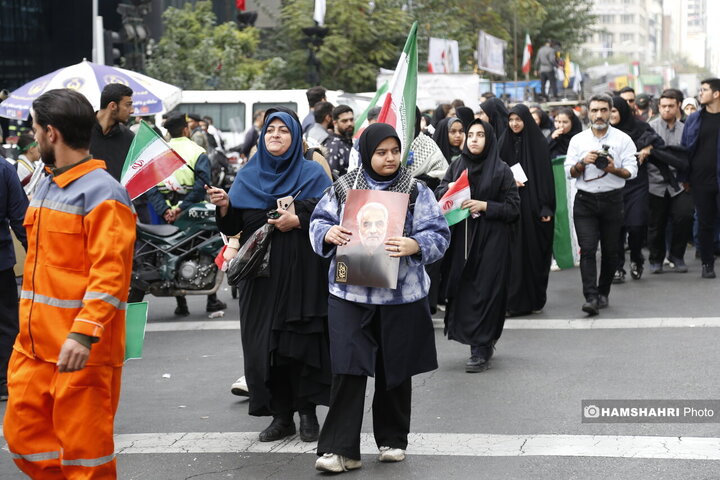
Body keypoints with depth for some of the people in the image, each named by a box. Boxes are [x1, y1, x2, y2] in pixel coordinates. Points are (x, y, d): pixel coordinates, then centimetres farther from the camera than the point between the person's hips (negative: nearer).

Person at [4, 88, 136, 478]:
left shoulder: (102, 194, -13)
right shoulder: (46, 187, 14)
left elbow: (110, 273, -20)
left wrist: (84, 334, -29)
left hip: (82, 349, -9)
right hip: (34, 344, 9)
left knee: (84, 448, -1)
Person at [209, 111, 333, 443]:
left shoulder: (312, 174, 6)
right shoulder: (248, 176, 14)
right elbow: (233, 227, 9)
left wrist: (298, 221, -17)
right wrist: (224, 206, -11)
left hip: (303, 275, -3)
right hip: (260, 275, 3)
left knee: (303, 342, -5)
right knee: (265, 344, 0)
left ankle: (307, 412, 7)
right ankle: (281, 416, 8)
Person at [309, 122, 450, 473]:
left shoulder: (417, 191, 2)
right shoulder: (343, 188, 6)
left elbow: (438, 235, -4)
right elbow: (318, 222, 10)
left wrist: (414, 245, -25)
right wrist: (329, 234, -13)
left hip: (401, 296, 0)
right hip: (350, 294, 0)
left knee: (395, 371, 10)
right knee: (347, 369, -6)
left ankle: (392, 440, 27)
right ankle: (340, 448, -3)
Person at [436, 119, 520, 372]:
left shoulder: (501, 170, -3)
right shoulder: (457, 166, 10)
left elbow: (513, 207, -4)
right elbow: (439, 194, 11)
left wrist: (484, 205, -16)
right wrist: (448, 190, -11)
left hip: (491, 239, -4)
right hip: (462, 237, 4)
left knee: (485, 291, -6)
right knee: (464, 289, 3)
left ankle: (481, 350, 0)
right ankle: (482, 343, 18)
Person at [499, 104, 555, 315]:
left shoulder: (539, 143, -1)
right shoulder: (505, 142, 8)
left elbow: (546, 175, -5)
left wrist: (546, 208, -12)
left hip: (533, 205, -2)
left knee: (534, 251, 0)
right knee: (514, 253, -1)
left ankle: (535, 298, 10)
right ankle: (514, 300, 2)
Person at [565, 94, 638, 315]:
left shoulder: (623, 139, 4)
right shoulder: (578, 140, 8)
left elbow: (631, 171, -2)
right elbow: (569, 171, 5)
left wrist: (614, 169, -20)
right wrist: (583, 163, -14)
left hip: (612, 200, 0)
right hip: (585, 200, 0)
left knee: (610, 251, 6)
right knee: (587, 249, -11)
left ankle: (603, 293, 21)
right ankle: (591, 297, -16)